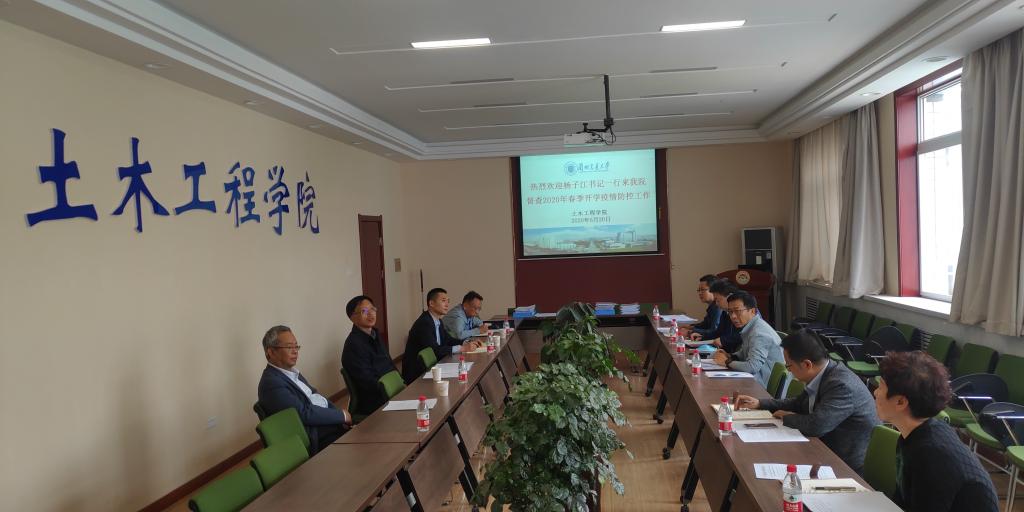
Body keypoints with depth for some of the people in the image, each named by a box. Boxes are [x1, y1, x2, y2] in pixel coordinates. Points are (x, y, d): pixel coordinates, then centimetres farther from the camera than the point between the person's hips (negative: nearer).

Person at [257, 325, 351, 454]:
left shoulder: (291, 372, 13)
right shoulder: (272, 383, -17)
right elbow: (305, 414, -22)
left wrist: (339, 412, -3)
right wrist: (342, 415, -15)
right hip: (317, 437, -9)